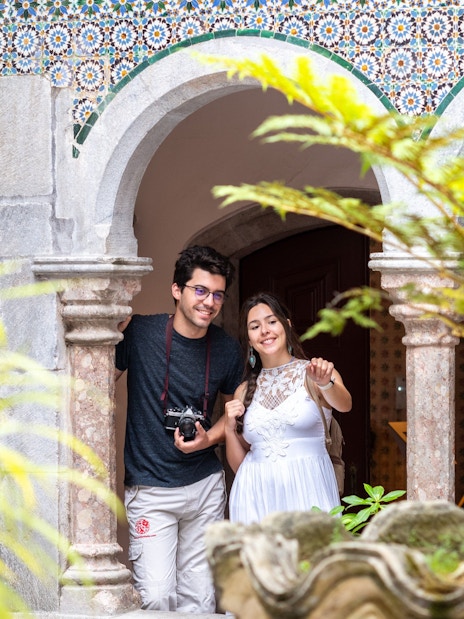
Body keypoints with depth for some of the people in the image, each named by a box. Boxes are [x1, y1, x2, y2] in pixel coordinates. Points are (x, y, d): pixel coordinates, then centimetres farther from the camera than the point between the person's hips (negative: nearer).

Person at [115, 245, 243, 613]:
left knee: (200, 596, 6)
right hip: (151, 489, -3)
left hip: (206, 485, 4)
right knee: (156, 595, -15)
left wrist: (208, 439, -2)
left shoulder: (227, 350, 2)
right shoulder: (138, 332, -9)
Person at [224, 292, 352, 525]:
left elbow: (344, 405, -19)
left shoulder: (312, 373, 3)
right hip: (257, 497, 3)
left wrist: (324, 382, -39)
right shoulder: (245, 391, 13)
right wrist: (230, 429, -1)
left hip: (307, 494, -3)